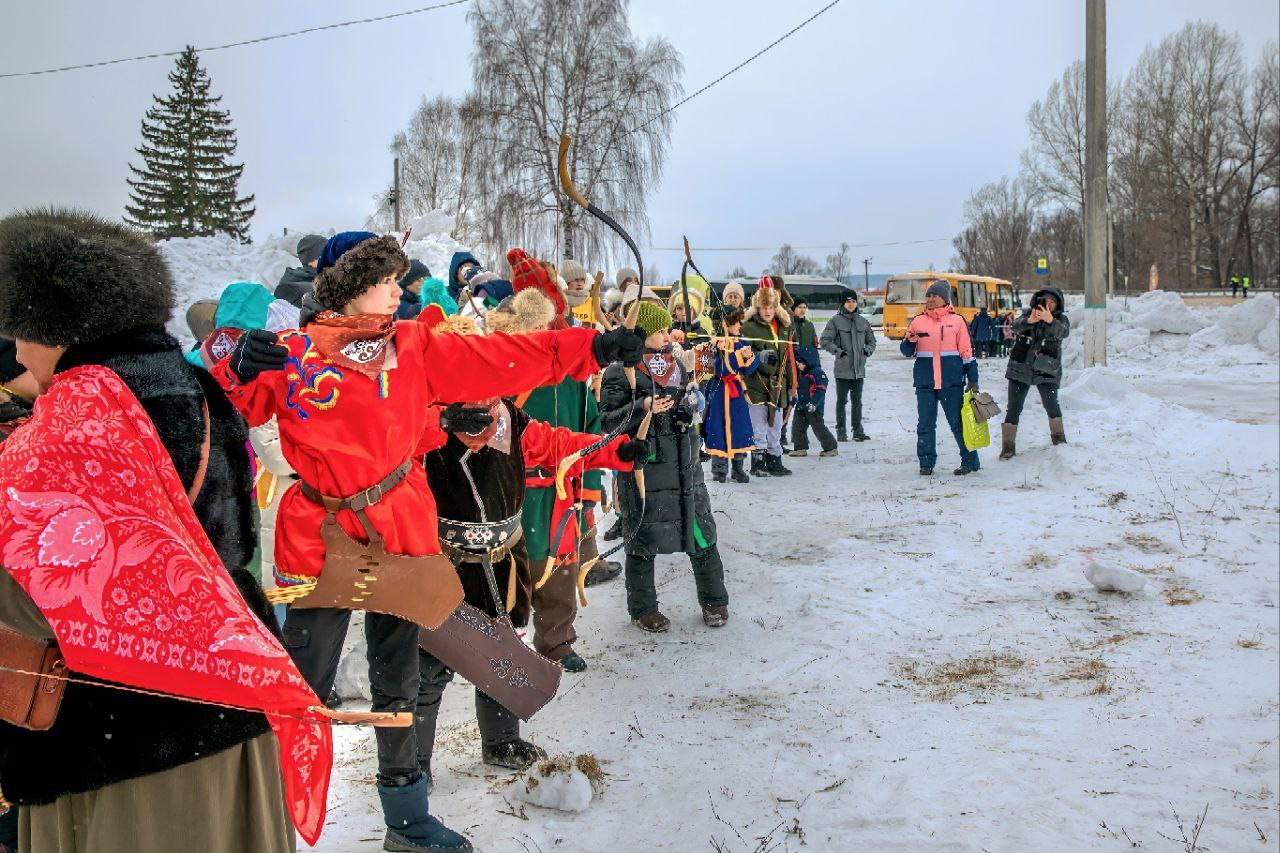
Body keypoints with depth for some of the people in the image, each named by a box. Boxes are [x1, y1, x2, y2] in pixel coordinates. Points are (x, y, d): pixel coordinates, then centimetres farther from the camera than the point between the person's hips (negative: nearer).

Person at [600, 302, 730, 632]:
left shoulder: (675, 364, 11)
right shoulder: (619, 373, -8)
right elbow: (609, 421, -12)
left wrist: (691, 407, 4)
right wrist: (643, 408, -23)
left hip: (685, 466, 5)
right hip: (642, 470, -5)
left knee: (701, 534, 9)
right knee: (643, 542, 6)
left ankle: (714, 600, 25)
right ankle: (642, 608, 22)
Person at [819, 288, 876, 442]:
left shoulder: (863, 322, 10)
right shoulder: (836, 321, -3)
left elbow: (871, 341, 21)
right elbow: (825, 341, -6)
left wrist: (868, 351, 2)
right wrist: (838, 351, -14)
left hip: (859, 368, 4)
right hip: (843, 368, -4)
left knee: (857, 400, 9)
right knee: (842, 400, 2)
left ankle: (858, 430, 15)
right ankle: (841, 431, 9)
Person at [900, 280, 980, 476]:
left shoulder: (956, 321, 3)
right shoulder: (918, 321, 8)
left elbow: (967, 352, 5)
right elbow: (907, 352, 8)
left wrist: (973, 379, 3)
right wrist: (910, 341, -15)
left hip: (952, 382, -2)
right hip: (925, 382, 2)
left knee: (958, 423, 2)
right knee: (925, 423, 4)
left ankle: (970, 461, 12)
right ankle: (926, 463, 13)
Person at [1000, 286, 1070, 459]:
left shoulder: (1061, 319, 0)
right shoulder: (1028, 314, 3)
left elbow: (1063, 332, -22)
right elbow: (1016, 327, -17)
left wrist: (1049, 320, -43)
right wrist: (1029, 321, -39)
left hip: (1046, 372, -1)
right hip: (1020, 369, 1)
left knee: (1051, 405, -6)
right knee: (1014, 408, 0)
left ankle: (1059, 438, 18)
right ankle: (1008, 446, 6)